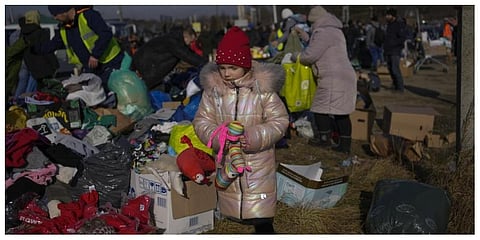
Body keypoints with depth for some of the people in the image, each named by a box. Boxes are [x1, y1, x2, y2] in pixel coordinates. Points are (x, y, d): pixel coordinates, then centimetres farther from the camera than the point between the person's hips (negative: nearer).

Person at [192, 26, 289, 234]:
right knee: (231, 207, 16)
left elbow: (279, 121, -8)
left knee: (261, 217, -1)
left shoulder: (263, 87, -12)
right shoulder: (212, 88, -4)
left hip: (257, 162, -3)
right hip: (227, 161, 3)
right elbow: (202, 121, 0)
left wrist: (254, 137, -23)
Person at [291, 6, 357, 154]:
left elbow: (310, 55, -13)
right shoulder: (334, 31, 21)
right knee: (341, 113, 9)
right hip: (344, 76, 10)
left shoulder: (323, 33, -12)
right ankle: (345, 144, 11)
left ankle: (325, 139, 12)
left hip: (333, 79, -10)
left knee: (321, 110, 1)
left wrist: (295, 56, 5)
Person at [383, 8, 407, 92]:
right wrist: (385, 48, 15)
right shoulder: (389, 25, 17)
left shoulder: (399, 25, -9)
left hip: (395, 51, -9)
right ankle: (395, 86, 20)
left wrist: (392, 44, -22)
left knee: (395, 69, -13)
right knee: (390, 69, 10)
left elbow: (402, 38, -16)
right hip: (388, 51, 9)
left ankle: (400, 87, -7)